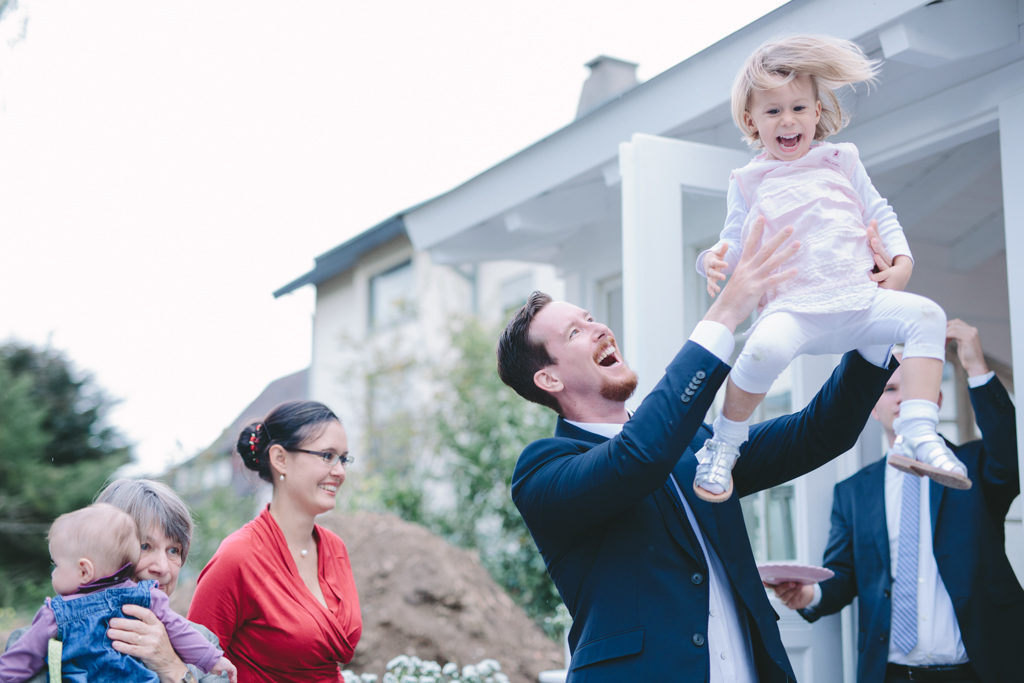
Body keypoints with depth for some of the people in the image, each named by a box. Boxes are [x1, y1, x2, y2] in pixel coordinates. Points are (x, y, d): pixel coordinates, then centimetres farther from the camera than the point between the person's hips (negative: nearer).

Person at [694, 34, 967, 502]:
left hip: (860, 298, 3)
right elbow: (735, 242, 12)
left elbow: (880, 214, 21)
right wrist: (715, 260, -12)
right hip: (792, 308, -3)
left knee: (926, 315, -22)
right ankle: (724, 446, -12)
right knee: (765, 348, -36)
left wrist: (902, 260, 4)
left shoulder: (841, 162, 18)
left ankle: (918, 437, -20)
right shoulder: (748, 182, 14)